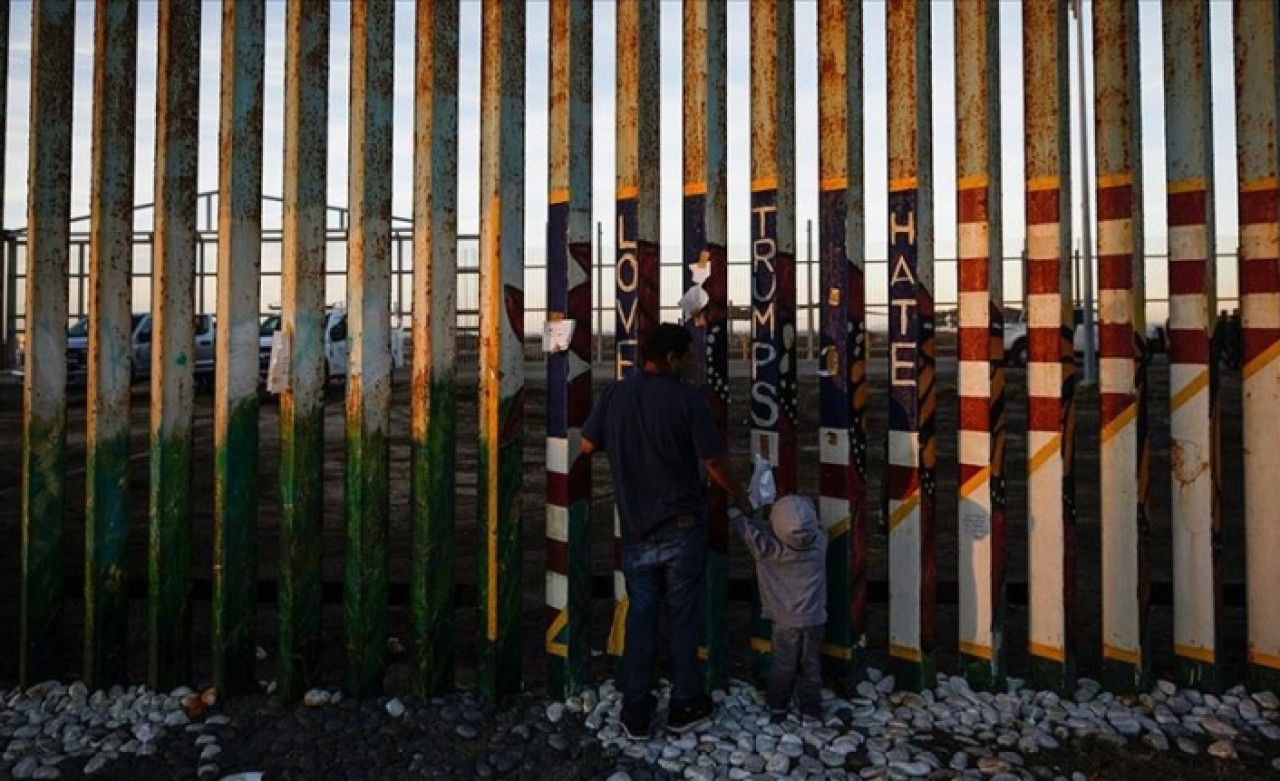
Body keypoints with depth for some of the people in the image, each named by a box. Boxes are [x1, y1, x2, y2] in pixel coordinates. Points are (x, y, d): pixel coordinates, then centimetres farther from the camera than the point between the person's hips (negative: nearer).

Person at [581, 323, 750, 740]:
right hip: (682, 526, -3)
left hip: (636, 527, 3)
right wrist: (739, 495, 5)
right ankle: (684, 705, 25)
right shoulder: (687, 398, -13)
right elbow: (714, 461, -13)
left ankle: (636, 713, 20)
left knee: (640, 616, 13)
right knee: (682, 617, 12)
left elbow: (588, 445, 8)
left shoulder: (614, 394, -2)